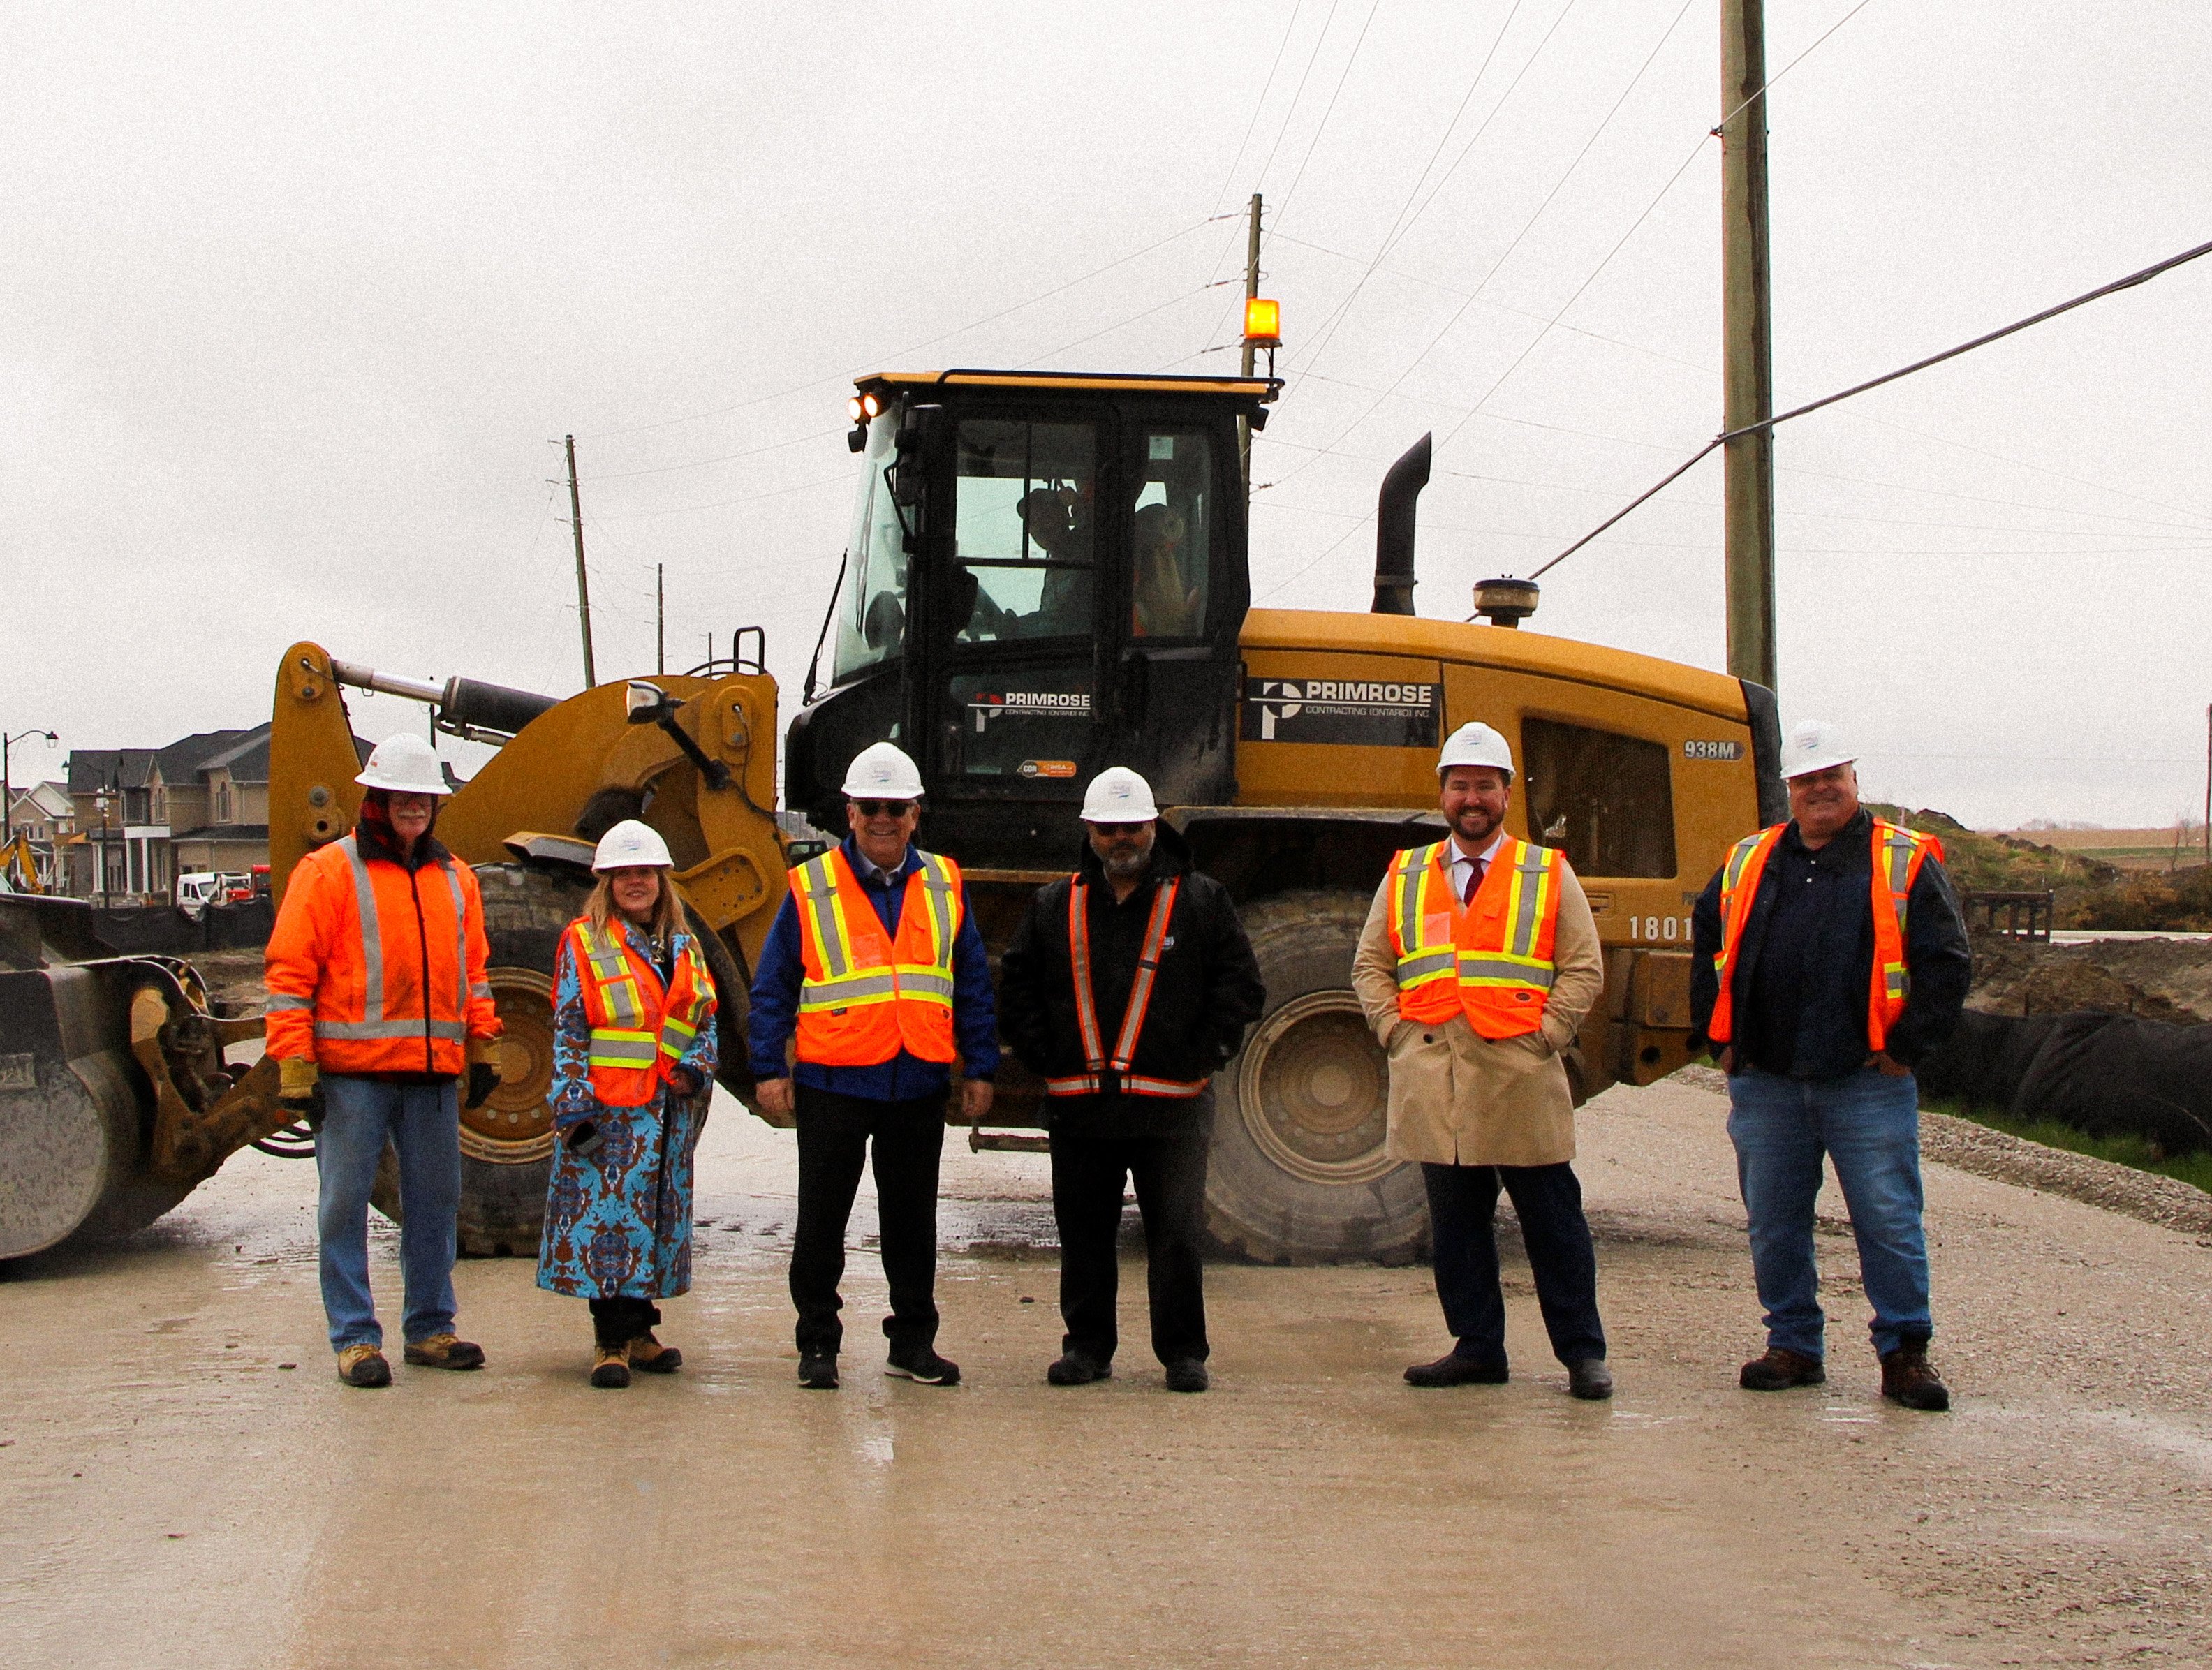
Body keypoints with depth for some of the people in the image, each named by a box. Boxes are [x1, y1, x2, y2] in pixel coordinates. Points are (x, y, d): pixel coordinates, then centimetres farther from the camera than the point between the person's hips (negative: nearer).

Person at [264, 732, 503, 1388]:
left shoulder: (454, 879, 14)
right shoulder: (327, 873, -3)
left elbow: (473, 971, 20)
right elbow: (290, 974, -7)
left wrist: (484, 1051, 13)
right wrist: (295, 1069, -12)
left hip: (434, 1071, 5)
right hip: (352, 1072, -5)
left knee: (435, 1199, 10)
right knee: (345, 1204, -1)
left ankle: (430, 1328, 21)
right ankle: (355, 1338, 6)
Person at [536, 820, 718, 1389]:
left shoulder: (683, 946, 14)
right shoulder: (583, 942, -1)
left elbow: (706, 1018, 18)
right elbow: (568, 1029, -5)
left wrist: (696, 1067, -2)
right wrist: (574, 1105, -12)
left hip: (669, 1109, 6)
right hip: (609, 1112, -5)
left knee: (660, 1215, 9)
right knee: (607, 1217, -6)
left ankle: (638, 1330, 19)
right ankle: (611, 1342, 0)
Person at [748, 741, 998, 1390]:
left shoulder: (944, 887, 7)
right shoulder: (810, 888, 0)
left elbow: (973, 985, 11)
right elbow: (773, 987, 1)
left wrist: (978, 1069, 7)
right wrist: (770, 1068, -4)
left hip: (919, 1086, 2)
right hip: (832, 1083, -2)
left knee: (913, 1220, 11)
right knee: (821, 1221, 5)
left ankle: (913, 1342, 22)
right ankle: (818, 1345, 16)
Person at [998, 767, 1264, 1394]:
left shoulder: (1200, 901, 4)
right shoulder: (1055, 905, 10)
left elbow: (1241, 985, 4)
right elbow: (1017, 985, 13)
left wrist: (1201, 1057, -3)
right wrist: (1045, 1057, 3)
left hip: (1170, 1105, -2)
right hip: (1078, 1104, 2)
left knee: (1177, 1234, -2)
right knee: (1084, 1234, 9)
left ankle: (1183, 1353, 9)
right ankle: (1087, 1346, 20)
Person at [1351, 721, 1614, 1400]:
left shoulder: (1548, 874, 6)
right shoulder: (1405, 877, 13)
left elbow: (1583, 970, 4)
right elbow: (1370, 966, 16)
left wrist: (1544, 1035, -6)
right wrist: (1396, 1031, 2)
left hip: (1521, 1079, -3)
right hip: (1434, 1081, 3)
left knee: (1552, 1221, 1)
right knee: (1455, 1222, 8)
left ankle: (1582, 1351, 9)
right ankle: (1477, 1349, 18)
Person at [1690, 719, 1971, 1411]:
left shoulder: (1904, 864, 0)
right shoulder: (1748, 865, 11)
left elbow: (1947, 962, -3)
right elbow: (1706, 948, 21)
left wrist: (1905, 1047, -7)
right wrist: (1720, 1039, 12)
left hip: (1867, 1082, -3)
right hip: (1765, 1084, 3)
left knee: (1890, 1223, -1)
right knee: (1774, 1225, 9)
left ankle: (1905, 1353, 10)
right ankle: (1794, 1347, 21)